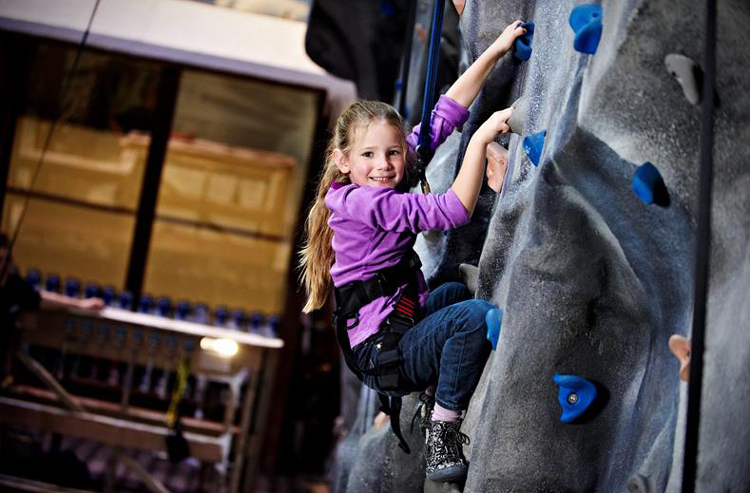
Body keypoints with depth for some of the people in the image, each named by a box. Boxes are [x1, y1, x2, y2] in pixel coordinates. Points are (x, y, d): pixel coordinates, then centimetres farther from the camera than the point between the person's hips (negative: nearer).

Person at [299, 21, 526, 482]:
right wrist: (482, 138, -29)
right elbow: (453, 210, -28)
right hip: (382, 353, -10)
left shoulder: (391, 177, 3)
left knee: (456, 292, 33)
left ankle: (436, 397, 30)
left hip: (401, 323, 10)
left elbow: (445, 113, 2)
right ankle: (442, 435, -16)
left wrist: (496, 50, -1)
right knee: (476, 314, -29)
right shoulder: (362, 203, -21)